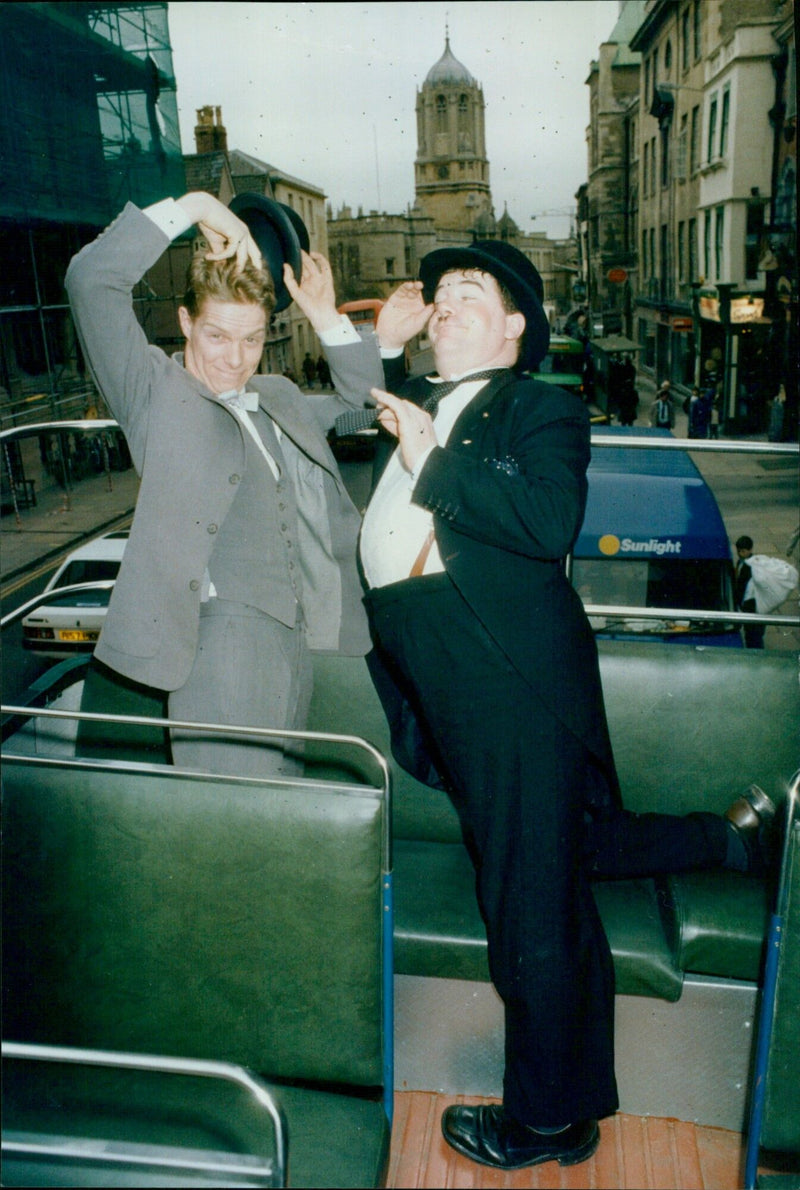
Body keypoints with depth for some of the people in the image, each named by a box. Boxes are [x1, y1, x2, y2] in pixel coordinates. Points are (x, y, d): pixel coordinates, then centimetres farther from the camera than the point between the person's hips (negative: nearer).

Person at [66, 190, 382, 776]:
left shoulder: (278, 398, 22)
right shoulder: (154, 390, 3)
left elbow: (362, 398, 30)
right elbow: (90, 279, -7)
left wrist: (326, 316, 16)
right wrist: (192, 207, -4)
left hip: (296, 635, 7)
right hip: (223, 633, -6)